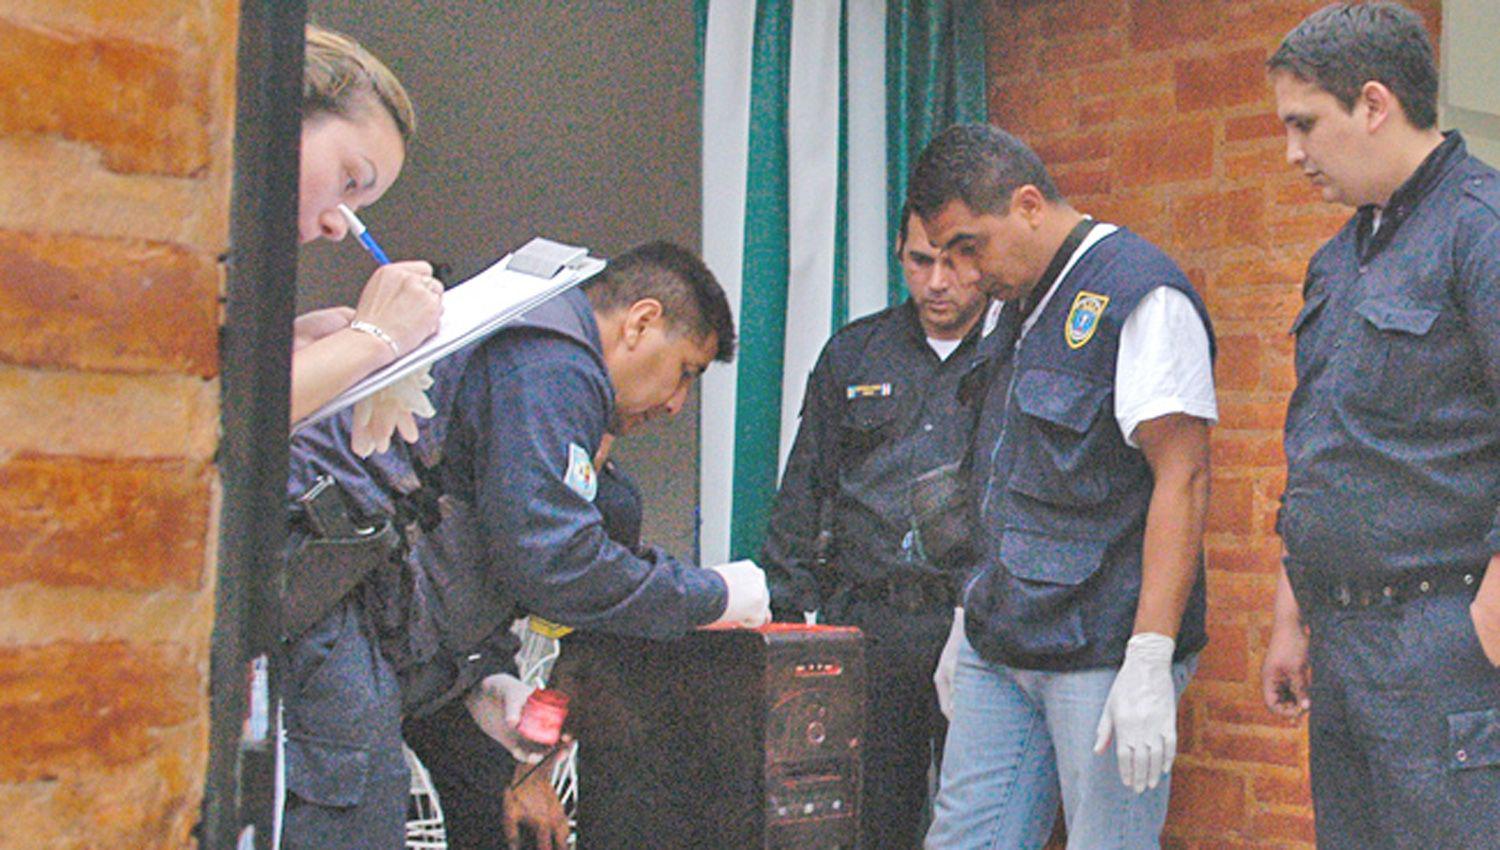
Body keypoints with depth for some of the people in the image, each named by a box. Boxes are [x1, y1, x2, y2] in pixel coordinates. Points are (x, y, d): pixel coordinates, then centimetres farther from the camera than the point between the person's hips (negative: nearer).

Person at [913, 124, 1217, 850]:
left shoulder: (1140, 298, -11)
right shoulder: (1022, 307, 16)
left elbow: (1182, 479, -17)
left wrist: (1149, 663, -22)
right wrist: (971, 618, 22)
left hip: (1102, 654, -8)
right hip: (1002, 648, 8)